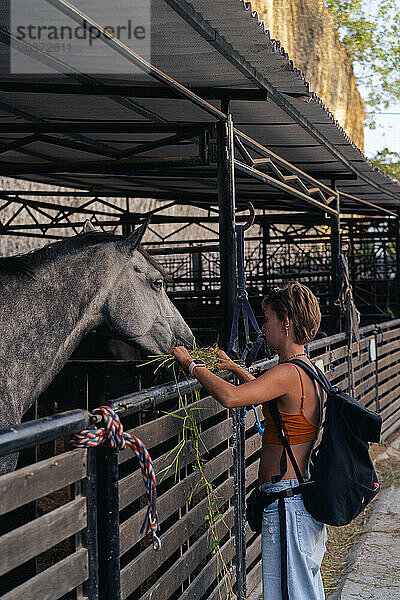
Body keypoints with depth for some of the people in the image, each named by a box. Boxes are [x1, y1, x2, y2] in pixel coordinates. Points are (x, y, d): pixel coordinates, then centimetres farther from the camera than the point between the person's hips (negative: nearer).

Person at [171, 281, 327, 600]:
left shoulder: (289, 373, -21)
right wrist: (234, 367, 31)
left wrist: (193, 364, -19)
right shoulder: (308, 371, 10)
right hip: (305, 493, 10)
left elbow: (231, 397, -34)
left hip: (285, 500, -10)